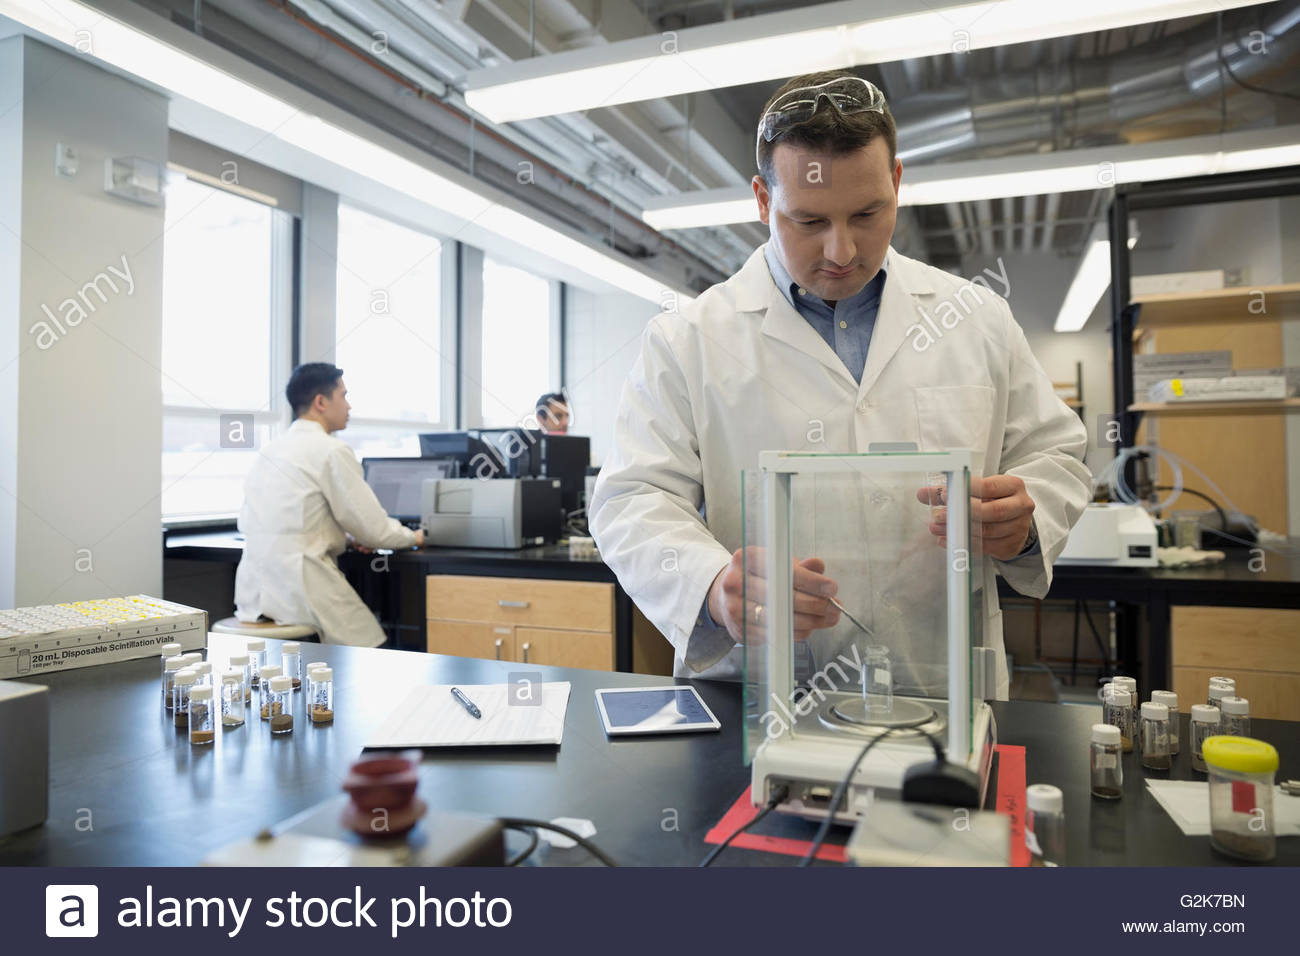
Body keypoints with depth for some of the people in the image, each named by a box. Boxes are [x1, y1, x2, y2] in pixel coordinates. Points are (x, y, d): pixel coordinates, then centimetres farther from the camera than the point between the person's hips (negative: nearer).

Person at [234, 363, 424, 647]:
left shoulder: (270, 450, 14)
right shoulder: (332, 451, -11)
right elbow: (374, 528, -9)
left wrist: (348, 537, 18)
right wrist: (413, 537, 11)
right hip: (299, 587, -9)